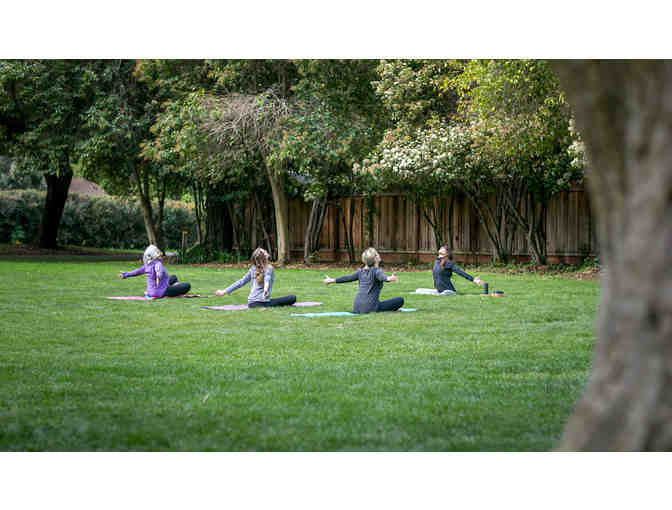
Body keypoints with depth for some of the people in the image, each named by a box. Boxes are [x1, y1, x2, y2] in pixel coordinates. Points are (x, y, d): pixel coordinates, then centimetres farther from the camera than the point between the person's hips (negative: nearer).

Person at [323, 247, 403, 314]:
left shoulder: (361, 271, 13)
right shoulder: (376, 271, -6)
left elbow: (348, 278, 25)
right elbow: (382, 276, -30)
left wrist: (332, 280, 41)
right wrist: (389, 278, -52)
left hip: (356, 308, 7)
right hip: (370, 307, -7)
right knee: (400, 300, -5)